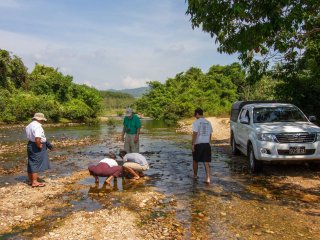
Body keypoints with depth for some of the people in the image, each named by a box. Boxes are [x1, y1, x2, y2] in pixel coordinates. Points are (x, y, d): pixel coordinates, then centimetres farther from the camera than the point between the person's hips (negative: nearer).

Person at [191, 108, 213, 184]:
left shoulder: (196, 122, -9)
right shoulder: (208, 123, 9)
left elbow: (194, 134, -16)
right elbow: (210, 135, 13)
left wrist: (193, 144, -12)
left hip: (198, 144, -4)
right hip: (206, 144, 4)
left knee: (195, 161, 15)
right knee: (206, 162, 4)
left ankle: (195, 175, 29)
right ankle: (207, 178, -3)